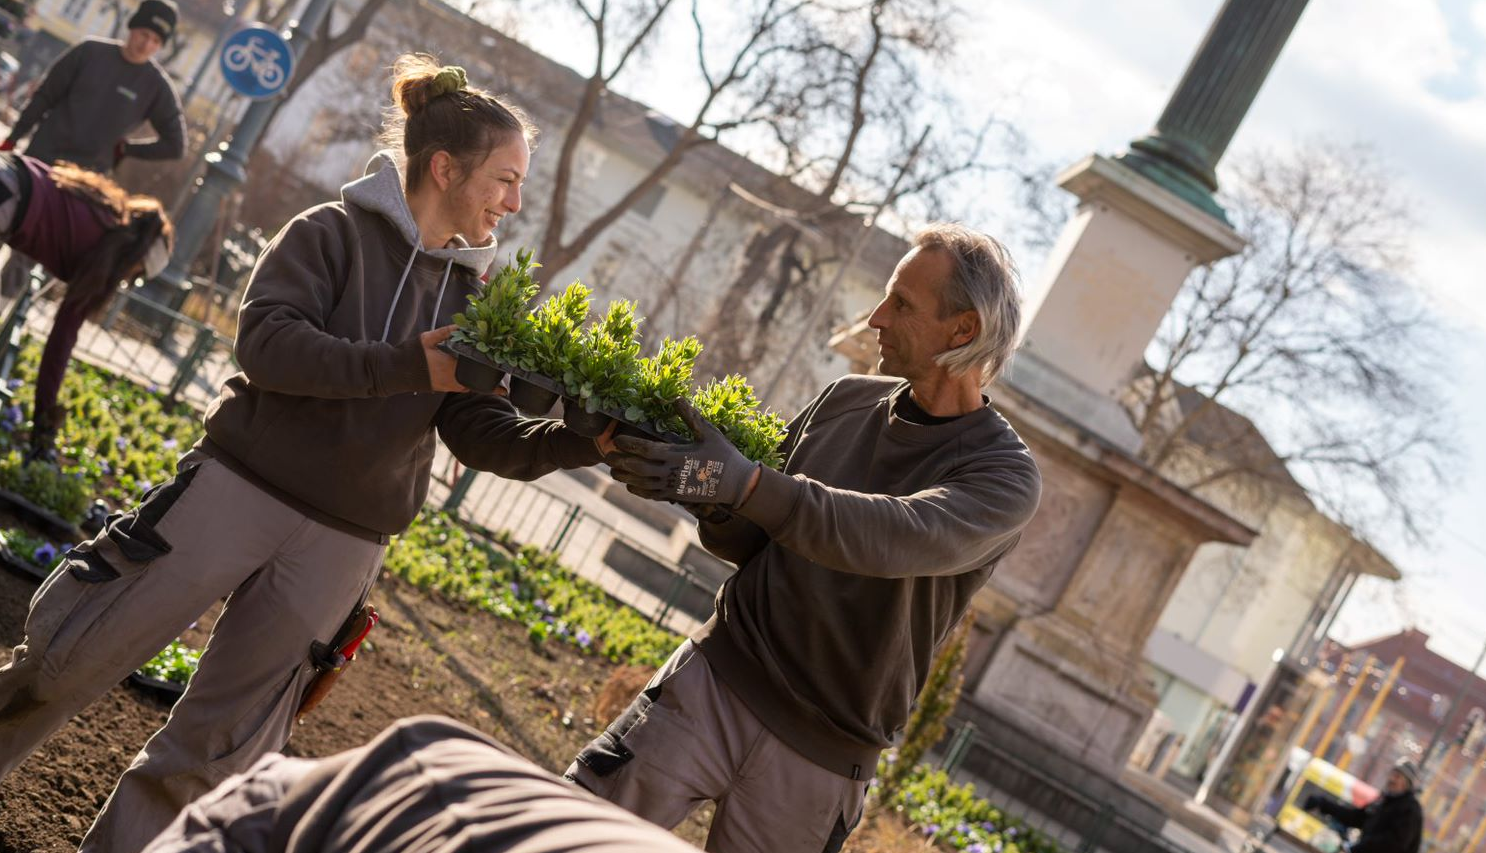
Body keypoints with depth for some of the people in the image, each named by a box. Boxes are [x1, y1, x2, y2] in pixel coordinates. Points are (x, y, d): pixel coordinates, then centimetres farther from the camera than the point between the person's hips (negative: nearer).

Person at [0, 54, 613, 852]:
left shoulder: (474, 298, 8)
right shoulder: (334, 232, -5)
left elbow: (480, 433, 0)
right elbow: (265, 342, -19)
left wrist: (584, 441, -17)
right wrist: (409, 365, -27)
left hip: (340, 545, 4)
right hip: (237, 487, -3)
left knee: (216, 750, 6)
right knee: (65, 659, 0)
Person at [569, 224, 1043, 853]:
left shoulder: (1005, 475, -10)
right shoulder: (846, 400, 6)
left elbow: (899, 536, -31)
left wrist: (743, 482, -41)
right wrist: (717, 511, -12)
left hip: (820, 753, -3)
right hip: (715, 676, 3)